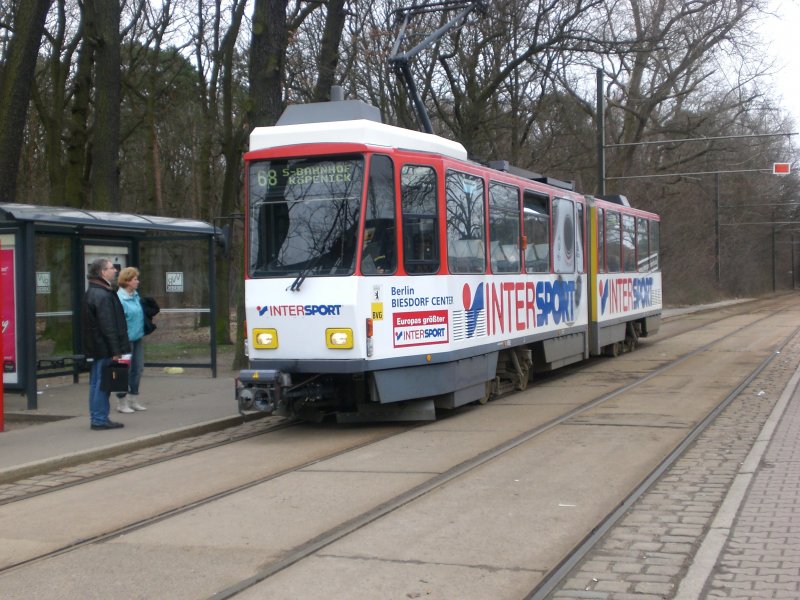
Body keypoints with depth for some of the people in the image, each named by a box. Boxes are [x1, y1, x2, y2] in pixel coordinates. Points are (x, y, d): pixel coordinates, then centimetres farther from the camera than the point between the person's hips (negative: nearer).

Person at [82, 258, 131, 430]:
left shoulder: (92, 293, 16)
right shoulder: (102, 296, -18)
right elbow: (108, 326, -21)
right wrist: (115, 351, -20)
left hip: (97, 347, 11)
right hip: (104, 349, -11)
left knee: (97, 383, 14)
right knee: (102, 383, -5)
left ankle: (97, 418, 20)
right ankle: (99, 419, -1)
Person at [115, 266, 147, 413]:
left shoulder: (135, 295, 8)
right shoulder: (119, 298, -18)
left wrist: (142, 332, 14)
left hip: (137, 338, 8)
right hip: (126, 339, -8)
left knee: (138, 368, 13)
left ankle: (133, 400, 24)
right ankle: (122, 402, 11)